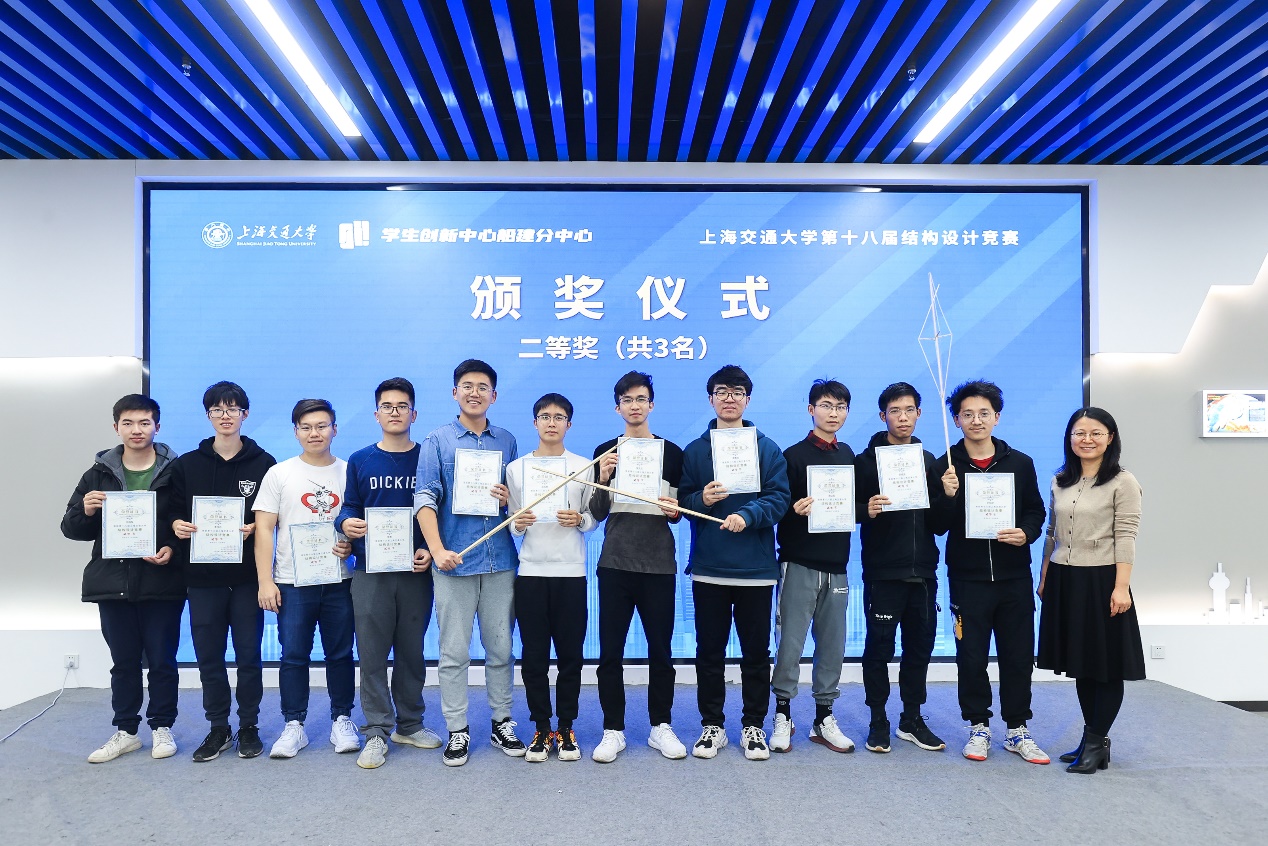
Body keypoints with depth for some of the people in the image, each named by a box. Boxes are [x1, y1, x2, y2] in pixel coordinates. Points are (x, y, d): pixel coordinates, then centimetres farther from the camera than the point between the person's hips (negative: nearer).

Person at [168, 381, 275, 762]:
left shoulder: (263, 463, 1)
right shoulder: (186, 465, 8)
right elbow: (174, 511, 9)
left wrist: (252, 528, -18)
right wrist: (177, 524, -12)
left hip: (247, 574, -2)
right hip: (202, 574, 2)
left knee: (248, 654, 5)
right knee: (208, 655, 7)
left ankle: (249, 726, 20)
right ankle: (218, 728, 22)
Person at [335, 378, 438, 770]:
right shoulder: (360, 461, 6)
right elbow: (349, 507, 8)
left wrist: (431, 551, -11)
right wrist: (345, 523, -15)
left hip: (416, 571, 0)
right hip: (370, 572, 0)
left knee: (412, 651, 10)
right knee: (372, 653, 2)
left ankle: (410, 724, 25)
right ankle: (377, 731, 12)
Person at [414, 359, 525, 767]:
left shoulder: (506, 441, 11)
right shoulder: (437, 441, 1)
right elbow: (425, 499, -7)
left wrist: (510, 499, -5)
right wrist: (438, 550, -19)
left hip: (500, 561, 3)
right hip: (455, 562, -3)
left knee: (501, 648, 10)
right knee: (454, 652, 3)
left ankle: (502, 724, 23)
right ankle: (457, 731, 15)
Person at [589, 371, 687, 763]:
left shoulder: (671, 452, 6)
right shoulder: (605, 451, 6)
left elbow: (680, 512, 10)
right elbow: (596, 514, 4)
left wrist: (674, 510, -13)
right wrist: (603, 479, -13)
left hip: (659, 565, 0)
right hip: (614, 564, 0)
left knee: (660, 649, 6)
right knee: (610, 651, 2)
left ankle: (661, 726, 20)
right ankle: (613, 730, 13)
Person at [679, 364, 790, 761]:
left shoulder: (767, 449, 3)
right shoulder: (694, 450, 7)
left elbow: (779, 497, -6)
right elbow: (681, 501, 4)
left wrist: (747, 515, -22)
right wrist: (702, 499, -17)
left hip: (755, 569, -1)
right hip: (707, 569, 1)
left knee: (756, 651, 8)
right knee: (709, 652, 9)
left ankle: (754, 725, 22)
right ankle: (711, 724, 23)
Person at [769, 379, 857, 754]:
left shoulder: (848, 455, 13)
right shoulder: (794, 455, -3)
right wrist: (795, 511, -24)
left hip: (836, 565, 5)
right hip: (800, 564, -4)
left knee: (832, 644, 8)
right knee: (790, 642, -1)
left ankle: (824, 717, 20)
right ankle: (782, 714, 13)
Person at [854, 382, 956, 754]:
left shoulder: (929, 461, 11)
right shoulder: (867, 460, -2)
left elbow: (939, 524, 10)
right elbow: (850, 511, -7)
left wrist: (948, 497, -7)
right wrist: (867, 511, -27)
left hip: (923, 572, 4)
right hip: (882, 573, -4)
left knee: (920, 646, 10)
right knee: (879, 647, 2)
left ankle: (912, 720, 24)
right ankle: (878, 722, 15)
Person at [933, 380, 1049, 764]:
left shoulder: (1020, 463, 4)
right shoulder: (945, 466, -2)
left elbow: (1036, 511, 9)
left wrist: (1026, 533, -10)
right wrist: (949, 497, -21)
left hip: (1014, 575, 2)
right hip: (968, 577, -2)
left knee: (1018, 655, 8)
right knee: (971, 656, 5)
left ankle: (1018, 729, 23)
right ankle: (978, 726, 22)